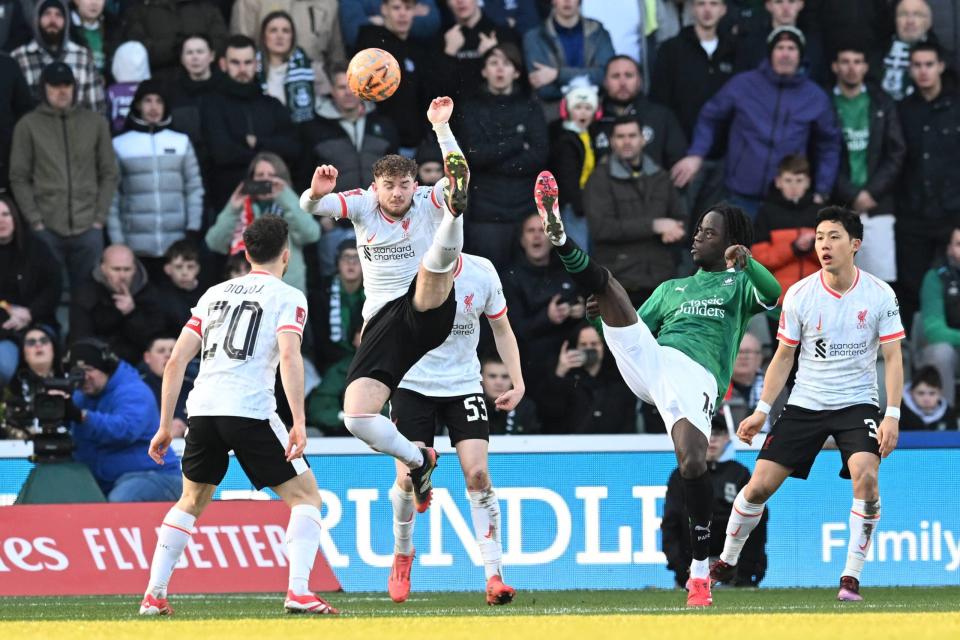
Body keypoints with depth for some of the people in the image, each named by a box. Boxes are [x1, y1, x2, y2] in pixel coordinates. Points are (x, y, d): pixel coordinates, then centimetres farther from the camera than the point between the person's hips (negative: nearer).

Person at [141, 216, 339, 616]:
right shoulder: (287, 297, 6)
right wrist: (299, 424, -16)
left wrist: (165, 426, 21)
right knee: (305, 497, 6)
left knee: (191, 502, 25)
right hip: (250, 410, -5)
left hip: (202, 408, 5)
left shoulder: (215, 293, 21)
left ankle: (153, 595, 18)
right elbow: (289, 357, -12)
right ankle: (299, 592, -10)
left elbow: (175, 362, 17)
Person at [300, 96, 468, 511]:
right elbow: (309, 207, -9)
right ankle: (418, 461, 9)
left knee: (433, 261, -34)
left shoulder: (428, 202, 1)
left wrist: (441, 126, -28)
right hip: (383, 319, 3)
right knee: (356, 417, -12)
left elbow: (459, 177, -20)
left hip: (428, 310, -3)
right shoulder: (363, 205, 7)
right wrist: (316, 193, -33)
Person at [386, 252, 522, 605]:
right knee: (408, 479, -7)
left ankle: (494, 576, -10)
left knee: (478, 474, -12)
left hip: (463, 386, 1)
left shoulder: (481, 272, -6)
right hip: (413, 386, -1)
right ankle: (402, 553, 24)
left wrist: (518, 383, 0)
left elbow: (501, 328, 8)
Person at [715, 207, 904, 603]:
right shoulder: (799, 295, -4)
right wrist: (761, 411, 2)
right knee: (759, 484, -5)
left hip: (857, 404, -2)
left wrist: (892, 416, -16)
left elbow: (893, 357, -6)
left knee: (866, 476, -28)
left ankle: (852, 577, -17)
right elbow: (784, 356, 6)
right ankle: (726, 563, 19)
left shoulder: (879, 295, -7)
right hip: (805, 403, 2)